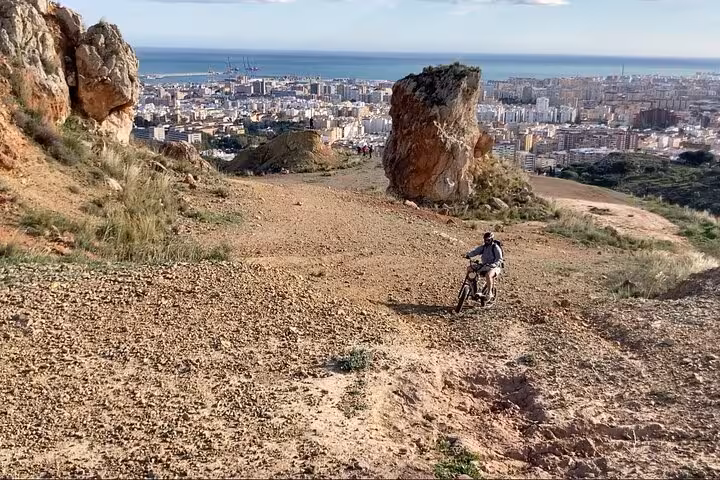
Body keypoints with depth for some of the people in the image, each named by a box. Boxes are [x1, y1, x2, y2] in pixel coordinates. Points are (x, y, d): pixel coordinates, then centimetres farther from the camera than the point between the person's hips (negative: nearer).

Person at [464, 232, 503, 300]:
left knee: (488, 275, -40)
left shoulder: (496, 247, -10)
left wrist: (493, 265, -34)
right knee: (469, 268, -7)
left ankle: (490, 293, -25)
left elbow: (499, 260, -17)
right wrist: (468, 254, -22)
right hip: (484, 266, 7)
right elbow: (475, 251, -2)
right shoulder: (483, 247, 8)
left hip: (494, 267, -7)